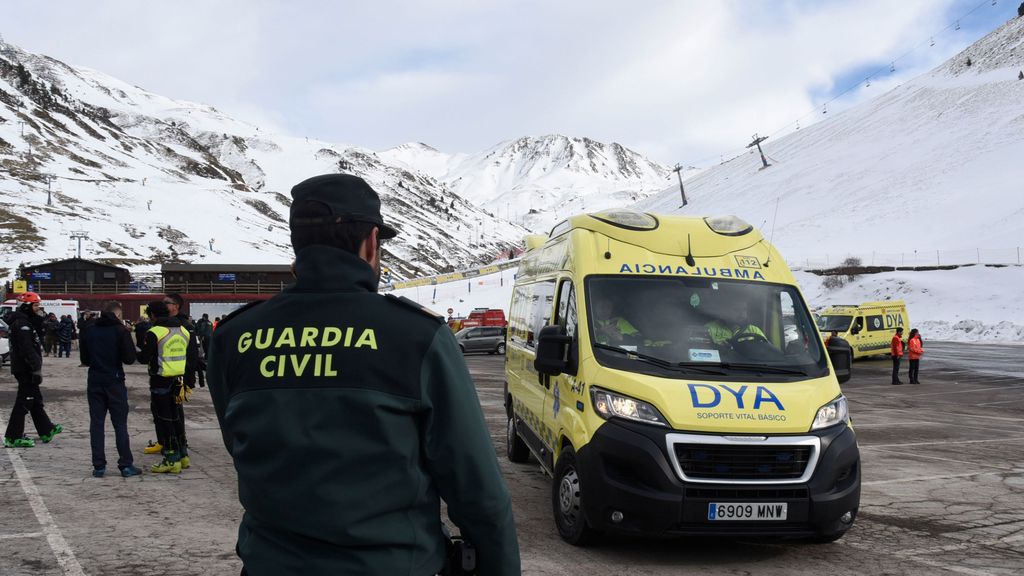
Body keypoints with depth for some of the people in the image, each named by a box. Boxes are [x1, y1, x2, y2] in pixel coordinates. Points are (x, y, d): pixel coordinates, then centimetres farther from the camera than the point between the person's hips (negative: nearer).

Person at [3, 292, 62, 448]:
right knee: (24, 401, -7)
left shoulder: (25, 321, 16)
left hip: (24, 369, 11)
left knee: (36, 400, 18)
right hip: (26, 369, -11)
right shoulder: (22, 324, -17)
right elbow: (27, 349, -24)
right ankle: (13, 438, -4)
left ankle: (47, 431, 29)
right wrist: (36, 369, -24)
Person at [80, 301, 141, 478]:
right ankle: (126, 465, 2)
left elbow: (84, 359, 12)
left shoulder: (89, 332, 5)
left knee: (96, 424, 6)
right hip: (115, 382, -3)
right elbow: (129, 358, -10)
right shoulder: (121, 331, -8)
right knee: (120, 424, 2)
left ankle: (99, 466, 5)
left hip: (94, 382, 3)